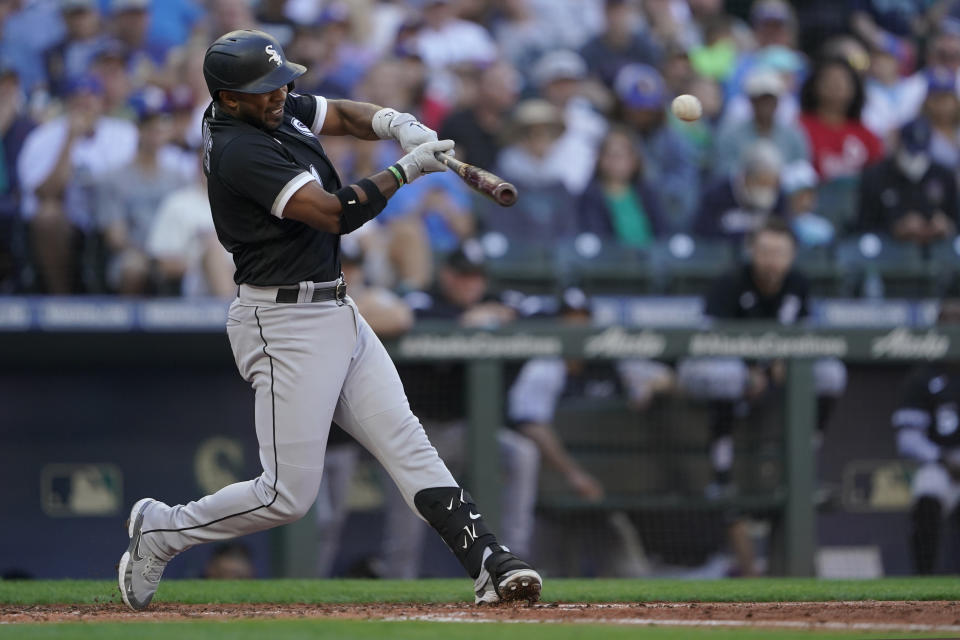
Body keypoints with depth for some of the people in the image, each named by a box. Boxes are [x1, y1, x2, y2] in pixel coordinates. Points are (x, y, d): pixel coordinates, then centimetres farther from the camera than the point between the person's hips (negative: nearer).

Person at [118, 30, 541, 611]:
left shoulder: (274, 108, 6)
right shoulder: (240, 151, -22)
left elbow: (345, 116, 17)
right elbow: (335, 214, -24)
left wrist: (398, 125, -5)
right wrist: (407, 169, -15)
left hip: (337, 314, 10)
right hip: (286, 324, -10)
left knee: (406, 442, 1)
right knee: (289, 495, -7)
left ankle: (491, 565, -5)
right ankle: (160, 530, 10)